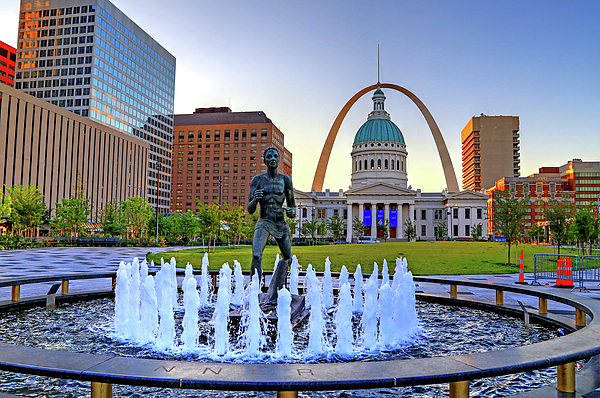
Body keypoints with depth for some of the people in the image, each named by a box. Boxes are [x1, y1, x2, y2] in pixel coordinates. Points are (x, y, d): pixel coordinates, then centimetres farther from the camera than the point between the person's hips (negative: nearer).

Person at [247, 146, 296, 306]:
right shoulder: (257, 180, 0)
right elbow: (250, 209, -2)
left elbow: (292, 206, 10)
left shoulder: (285, 179, 4)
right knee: (256, 256, -25)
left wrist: (292, 212, -15)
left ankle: (273, 295, 34)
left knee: (287, 258, 14)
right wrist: (255, 199, -24)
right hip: (263, 223, -3)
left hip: (281, 224, 3)